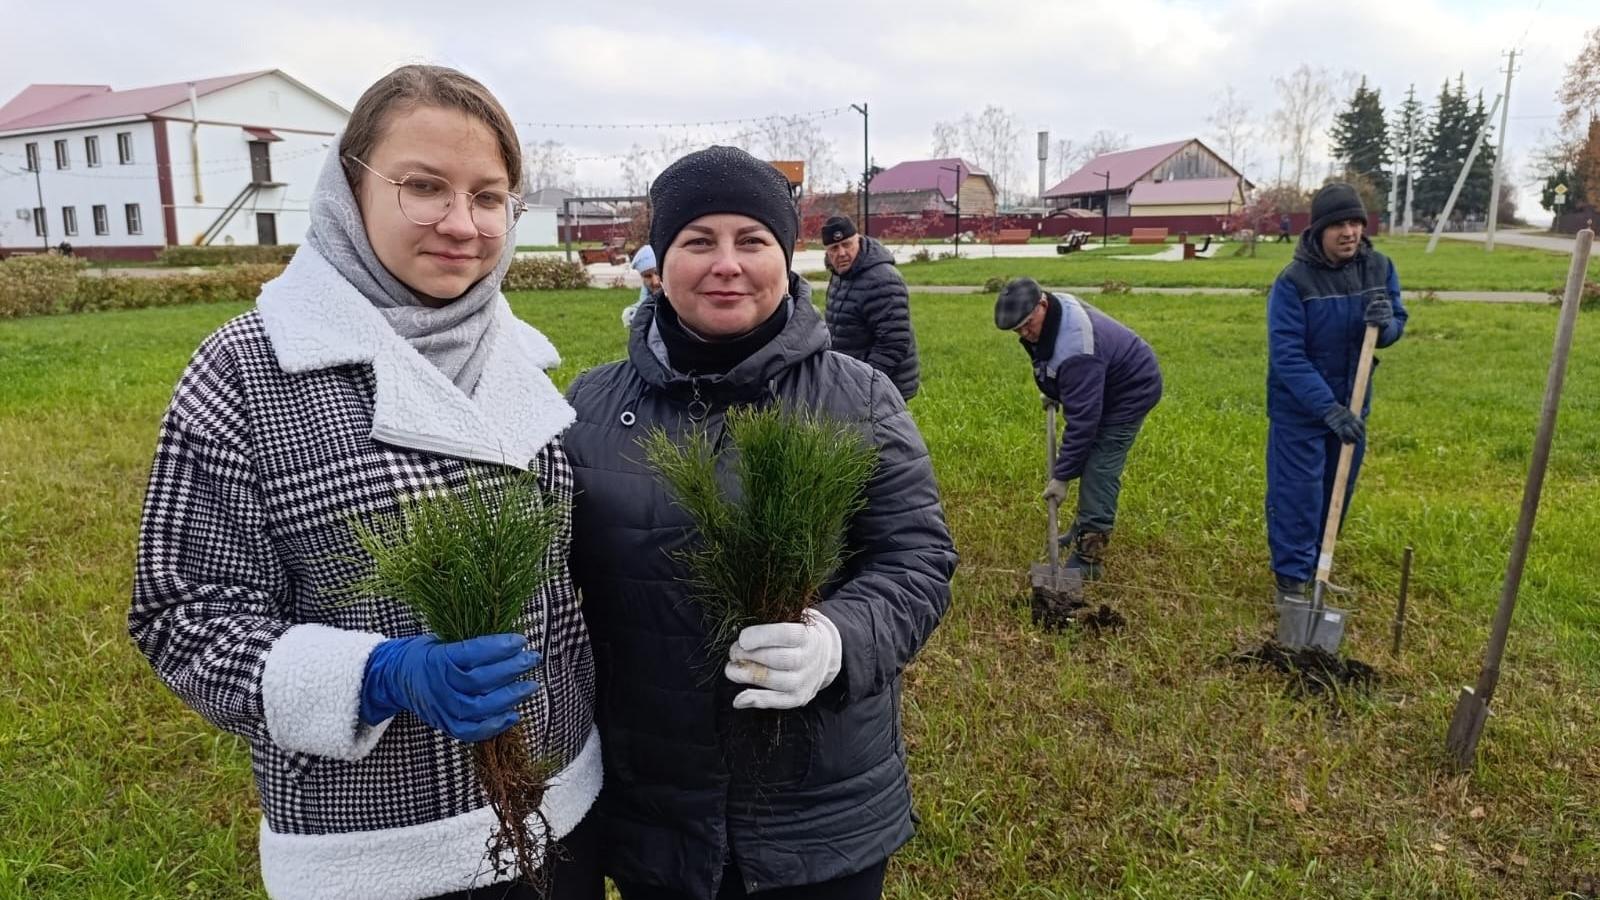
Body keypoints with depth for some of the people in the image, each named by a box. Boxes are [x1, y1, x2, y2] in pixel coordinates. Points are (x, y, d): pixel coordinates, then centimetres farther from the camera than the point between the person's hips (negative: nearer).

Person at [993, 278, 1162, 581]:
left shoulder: (1076, 349, -40)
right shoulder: (1052, 311, -11)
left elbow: (1082, 419, -36)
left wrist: (1061, 476, -31)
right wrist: (1053, 390, 11)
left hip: (1130, 393, -10)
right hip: (1103, 386, 10)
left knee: (1099, 471, -14)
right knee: (1088, 458, 16)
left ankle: (1088, 558, -12)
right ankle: (1086, 527, 31)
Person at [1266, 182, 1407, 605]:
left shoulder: (1379, 267, -5)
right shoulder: (1293, 281, -21)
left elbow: (1397, 324, 3)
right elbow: (1287, 356, -24)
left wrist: (1386, 324, -23)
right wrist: (1328, 408, -31)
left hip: (1351, 401, 5)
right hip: (1299, 405, -5)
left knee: (1339, 488, 16)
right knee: (1298, 491, -2)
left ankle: (1317, 564, 34)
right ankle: (1291, 577, 11)